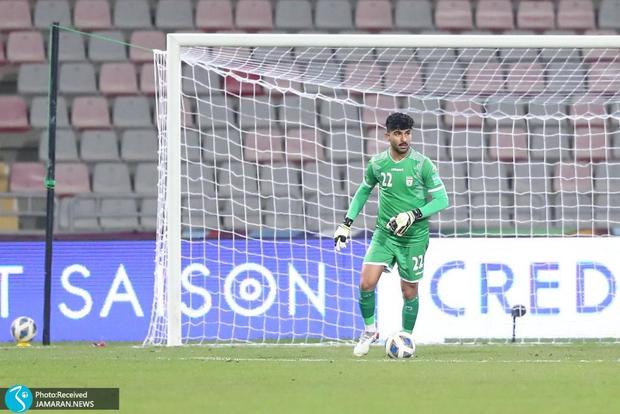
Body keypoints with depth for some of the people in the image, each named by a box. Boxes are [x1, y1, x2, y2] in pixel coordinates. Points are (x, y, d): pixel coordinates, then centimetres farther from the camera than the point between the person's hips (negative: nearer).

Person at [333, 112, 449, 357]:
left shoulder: (422, 165, -9)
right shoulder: (377, 163, 0)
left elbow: (441, 200, -7)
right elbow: (363, 191, 18)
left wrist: (413, 215, -19)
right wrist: (346, 223, 11)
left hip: (414, 237, -2)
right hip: (384, 233, 2)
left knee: (409, 291, 5)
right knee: (366, 283, -12)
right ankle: (369, 331, 9)